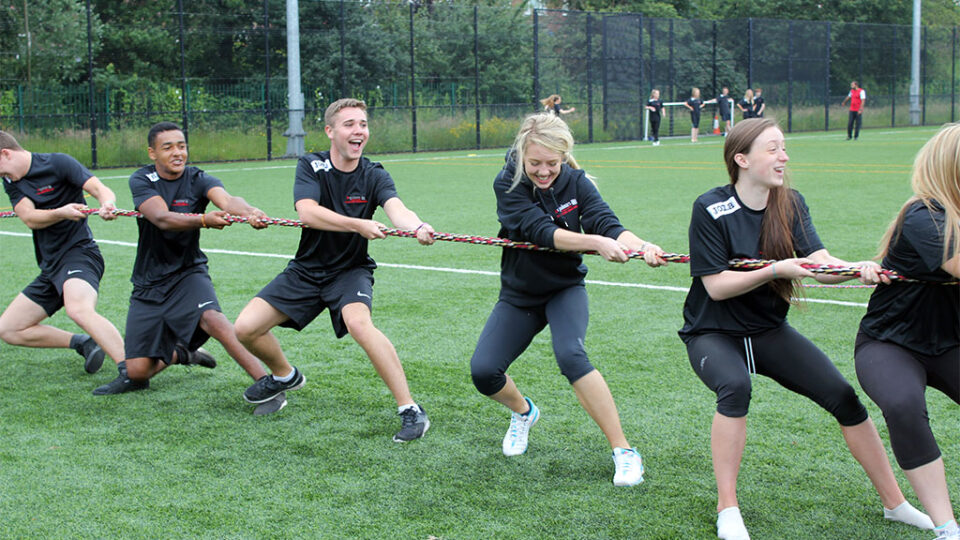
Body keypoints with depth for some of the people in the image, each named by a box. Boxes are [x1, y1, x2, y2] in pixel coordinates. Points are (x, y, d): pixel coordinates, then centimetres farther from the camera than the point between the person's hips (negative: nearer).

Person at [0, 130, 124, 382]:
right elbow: (29, 218, -8)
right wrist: (61, 212, -29)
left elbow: (99, 188, -18)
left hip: (78, 252, -9)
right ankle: (82, 343, 10)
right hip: (50, 266, 9)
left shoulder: (58, 163, -6)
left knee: (79, 310, -38)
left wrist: (107, 204, -43)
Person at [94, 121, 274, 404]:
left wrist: (250, 212, -54)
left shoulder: (198, 180, -8)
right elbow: (163, 218, -27)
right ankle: (178, 354, 30)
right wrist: (203, 219, -46)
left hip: (188, 273, -2)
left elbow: (227, 199, -30)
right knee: (138, 370, -2)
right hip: (149, 284, 2)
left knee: (211, 317, -35)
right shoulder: (141, 180, -8)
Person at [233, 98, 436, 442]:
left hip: (351, 271, -2)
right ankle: (284, 375, 26)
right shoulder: (311, 167, -11)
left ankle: (410, 410, -28)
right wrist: (357, 224, -43)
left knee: (358, 322, -34)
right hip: (306, 270, 2)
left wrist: (417, 226, -55)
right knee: (246, 328, -8)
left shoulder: (374, 176, -11)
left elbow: (396, 208, -31)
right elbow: (307, 212, -29)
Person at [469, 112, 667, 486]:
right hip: (519, 295, 1)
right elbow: (541, 231, -31)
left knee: (570, 355, -29)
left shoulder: (576, 182, -12)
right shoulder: (508, 185, -18)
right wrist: (596, 243, -46)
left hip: (565, 289, -1)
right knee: (483, 371, -12)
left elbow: (608, 224, -25)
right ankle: (523, 412, 25)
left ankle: (624, 452, -22)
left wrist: (640, 246, -47)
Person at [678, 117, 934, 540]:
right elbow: (716, 286, -18)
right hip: (713, 334, -4)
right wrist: (775, 271, -29)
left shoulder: (790, 205, -2)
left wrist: (857, 267, -36)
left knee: (842, 394, -8)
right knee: (735, 386, -35)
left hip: (769, 331, 5)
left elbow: (818, 262, -16)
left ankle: (895, 504, 8)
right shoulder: (710, 209, -16)